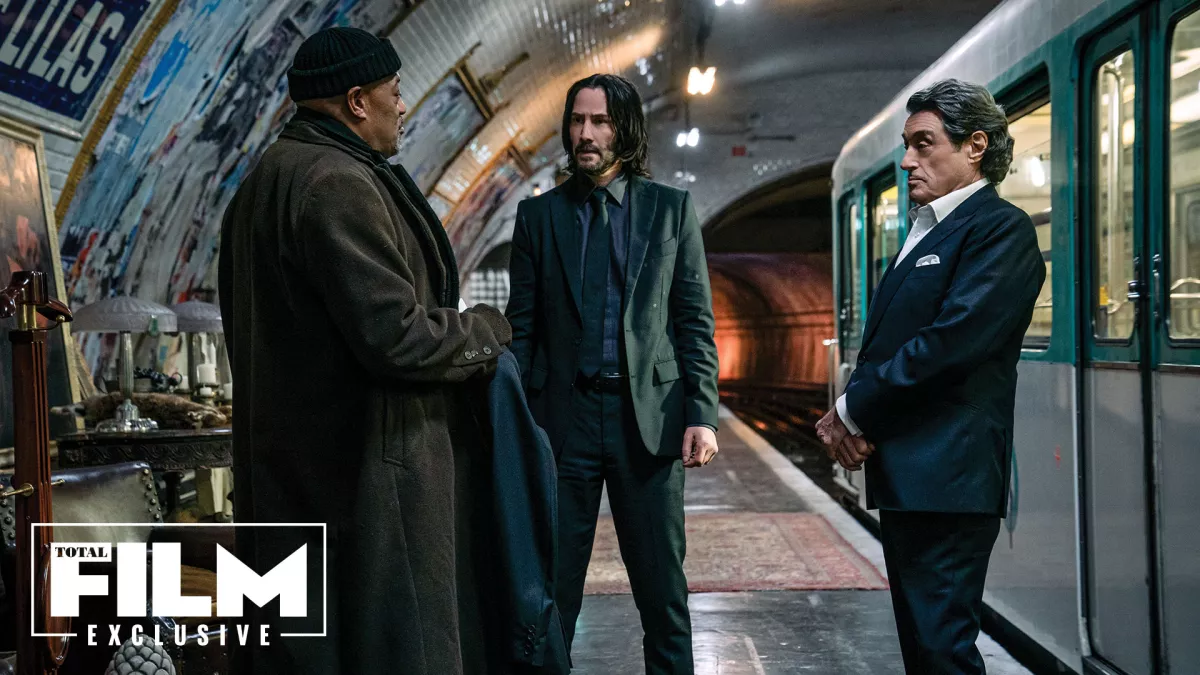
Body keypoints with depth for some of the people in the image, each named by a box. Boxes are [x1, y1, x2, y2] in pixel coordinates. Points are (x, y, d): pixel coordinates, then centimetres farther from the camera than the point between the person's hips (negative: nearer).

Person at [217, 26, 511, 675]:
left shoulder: (260, 183, 16)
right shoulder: (338, 184, -17)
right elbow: (398, 336, -23)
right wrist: (487, 329, -6)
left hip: (283, 469, 10)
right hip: (361, 471, -10)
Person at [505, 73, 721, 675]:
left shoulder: (671, 208, 7)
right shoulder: (538, 214, 8)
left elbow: (695, 320, 5)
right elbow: (523, 327, 7)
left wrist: (701, 413, -4)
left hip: (649, 416, 0)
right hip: (563, 418, 1)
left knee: (661, 588, 6)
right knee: (552, 586, 5)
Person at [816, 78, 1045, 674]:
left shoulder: (1000, 229, -9)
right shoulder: (924, 231, 20)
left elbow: (950, 343, -20)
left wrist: (852, 410, -12)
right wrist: (849, 414, -1)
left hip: (946, 476, -9)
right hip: (902, 472, 9)